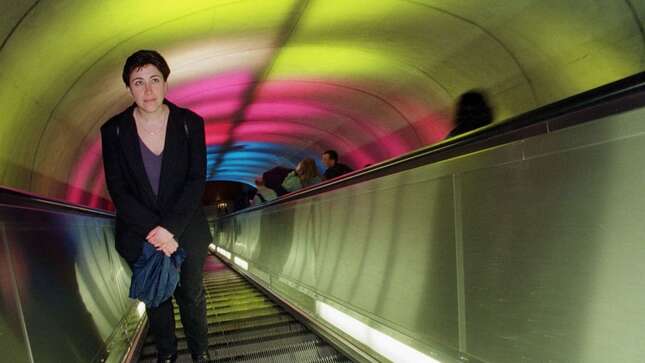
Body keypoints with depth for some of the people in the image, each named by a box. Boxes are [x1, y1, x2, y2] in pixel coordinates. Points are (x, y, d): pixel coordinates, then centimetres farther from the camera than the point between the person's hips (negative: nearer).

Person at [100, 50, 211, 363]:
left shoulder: (190, 123, -10)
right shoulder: (113, 130, -9)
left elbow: (196, 181, -12)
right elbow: (118, 190, -9)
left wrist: (170, 228, -20)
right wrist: (154, 230, -18)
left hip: (187, 231, 0)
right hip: (139, 235, 1)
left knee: (191, 295, 19)